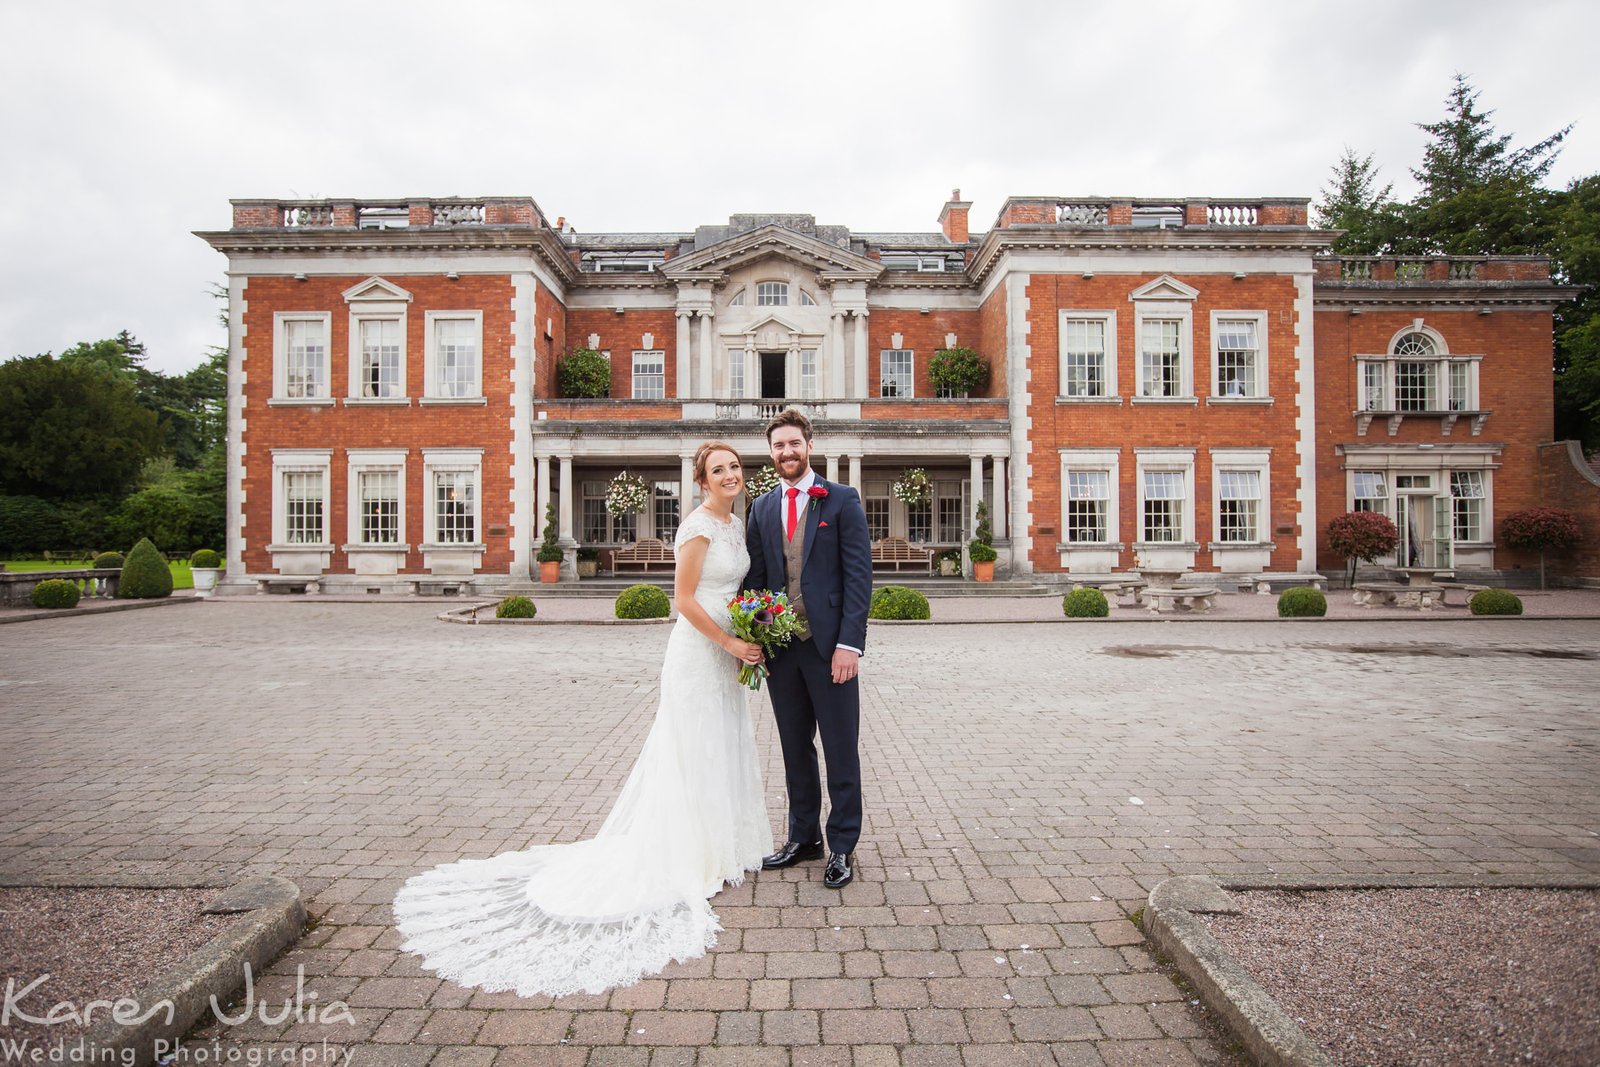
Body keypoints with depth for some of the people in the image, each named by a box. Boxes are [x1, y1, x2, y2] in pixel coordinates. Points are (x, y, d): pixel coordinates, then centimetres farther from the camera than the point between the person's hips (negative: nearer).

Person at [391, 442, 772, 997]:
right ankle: (690, 863, 17)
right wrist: (732, 644, -16)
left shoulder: (737, 524, 10)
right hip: (698, 653, -9)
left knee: (722, 753, 18)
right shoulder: (698, 525, -17)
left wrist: (750, 637, 11)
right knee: (695, 757, 2)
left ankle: (720, 848, 34)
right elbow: (685, 599, -20)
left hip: (727, 652, 9)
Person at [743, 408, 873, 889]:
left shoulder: (842, 500, -2)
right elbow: (754, 578, 11)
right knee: (795, 749, 15)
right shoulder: (762, 508, 11)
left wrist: (849, 643, -15)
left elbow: (859, 574, -7)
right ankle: (804, 837, 32)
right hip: (780, 646, 4)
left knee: (841, 750, 6)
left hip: (830, 646, -4)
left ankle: (843, 846, 22)